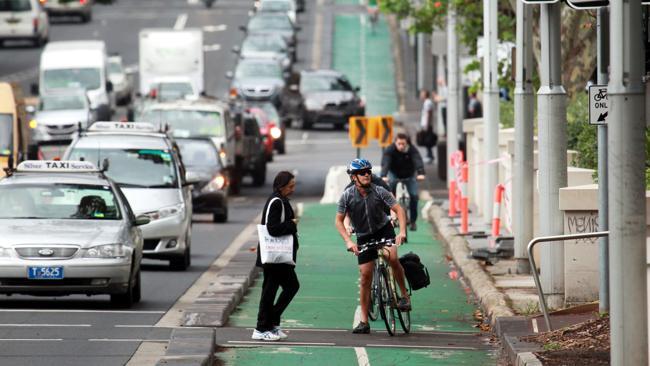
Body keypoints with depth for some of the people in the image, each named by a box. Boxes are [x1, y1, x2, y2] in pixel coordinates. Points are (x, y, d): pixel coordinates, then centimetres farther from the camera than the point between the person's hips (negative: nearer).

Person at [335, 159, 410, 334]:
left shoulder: (379, 192, -16)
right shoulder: (347, 196, -14)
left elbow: (398, 210, -15)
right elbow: (339, 221, -9)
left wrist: (402, 231, -30)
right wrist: (348, 241, -22)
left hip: (384, 229, -1)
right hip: (364, 237, 1)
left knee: (392, 257, -31)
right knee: (365, 277, -2)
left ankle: (405, 295, -11)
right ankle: (364, 322, 4)